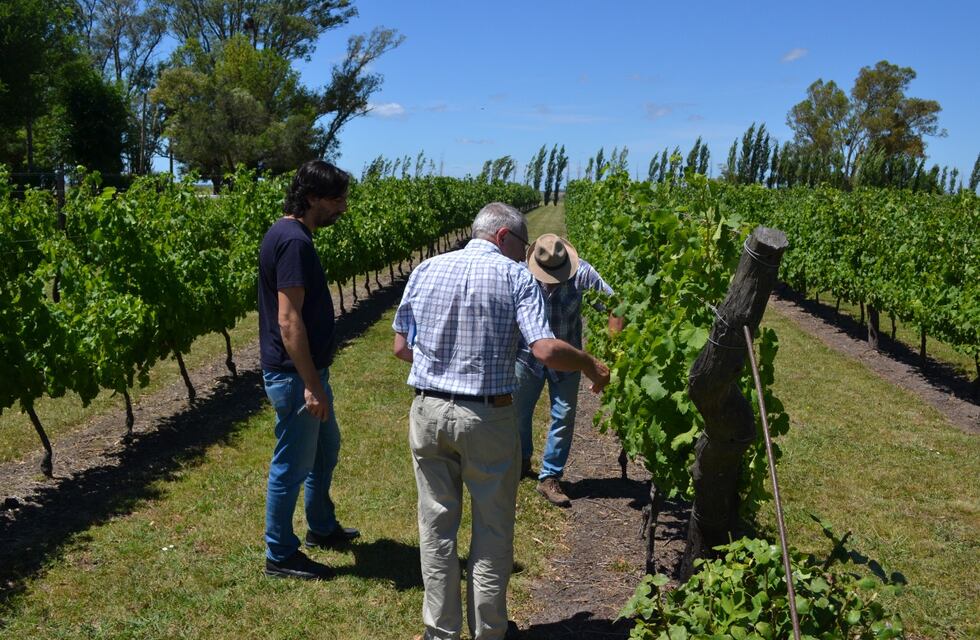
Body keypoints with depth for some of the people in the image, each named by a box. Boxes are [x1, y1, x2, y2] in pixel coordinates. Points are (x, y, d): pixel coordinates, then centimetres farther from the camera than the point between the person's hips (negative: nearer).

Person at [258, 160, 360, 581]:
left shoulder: (288, 234, 9)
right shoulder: (293, 241, -22)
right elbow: (288, 320, -26)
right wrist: (311, 385, -24)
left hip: (307, 371, 11)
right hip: (294, 376, -11)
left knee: (326, 446, 24)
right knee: (292, 465, 4)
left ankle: (322, 527, 42)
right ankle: (280, 556, 21)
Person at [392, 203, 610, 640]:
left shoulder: (426, 270, 4)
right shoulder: (515, 276, -7)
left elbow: (401, 347, 6)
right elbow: (545, 351, -17)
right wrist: (591, 366, 0)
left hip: (428, 411, 4)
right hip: (487, 418, -3)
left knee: (437, 526, 14)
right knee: (492, 530, 13)